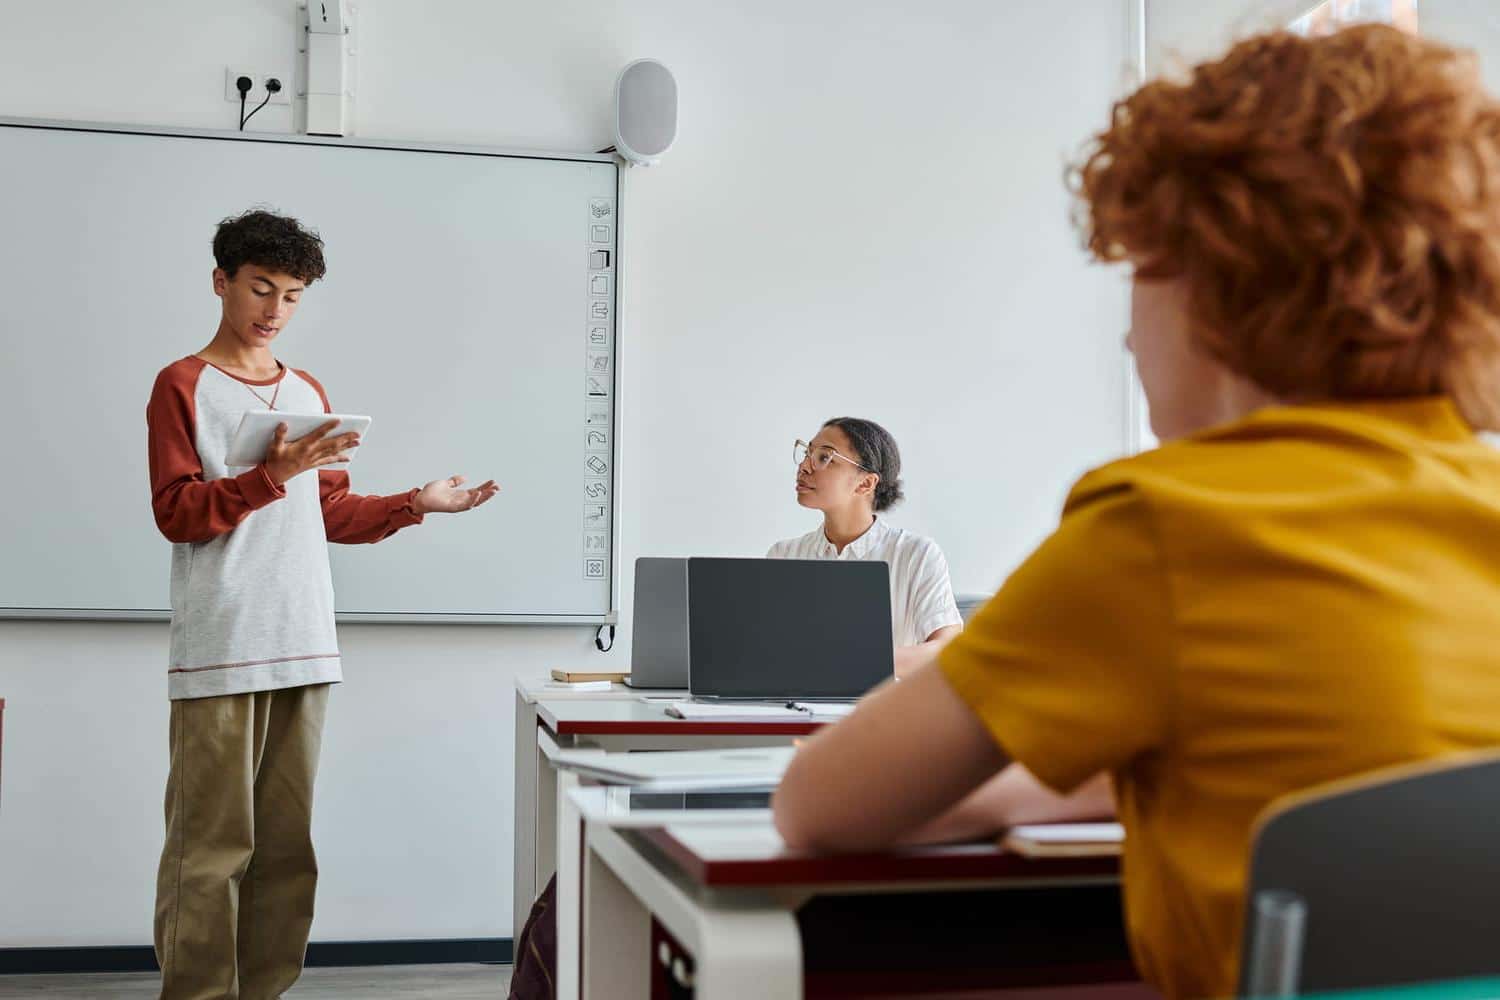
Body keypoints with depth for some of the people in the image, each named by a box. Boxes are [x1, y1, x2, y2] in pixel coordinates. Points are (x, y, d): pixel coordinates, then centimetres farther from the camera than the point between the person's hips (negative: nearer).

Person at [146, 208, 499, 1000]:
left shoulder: (310, 393, 18)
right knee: (212, 845, -5)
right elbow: (177, 512, -6)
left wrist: (415, 504, 8)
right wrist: (273, 476, -18)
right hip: (220, 655, -5)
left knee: (286, 843, 7)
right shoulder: (184, 386, 2)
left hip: (304, 648, 6)